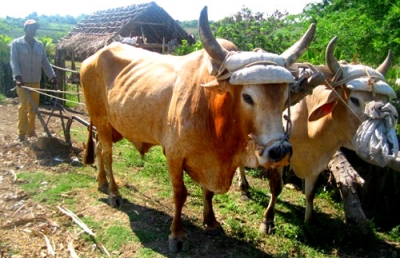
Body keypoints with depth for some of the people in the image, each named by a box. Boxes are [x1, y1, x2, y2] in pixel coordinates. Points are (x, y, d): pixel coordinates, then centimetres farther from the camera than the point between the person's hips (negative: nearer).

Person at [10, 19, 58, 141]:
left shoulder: (39, 45, 10)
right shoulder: (16, 43, -2)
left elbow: (45, 61, 8)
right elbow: (14, 61, -10)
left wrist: (52, 76, -4)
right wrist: (17, 76, -24)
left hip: (36, 81, 4)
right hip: (22, 81, -4)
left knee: (34, 106, 9)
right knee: (24, 106, -8)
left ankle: (31, 130, 21)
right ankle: (22, 133, 0)